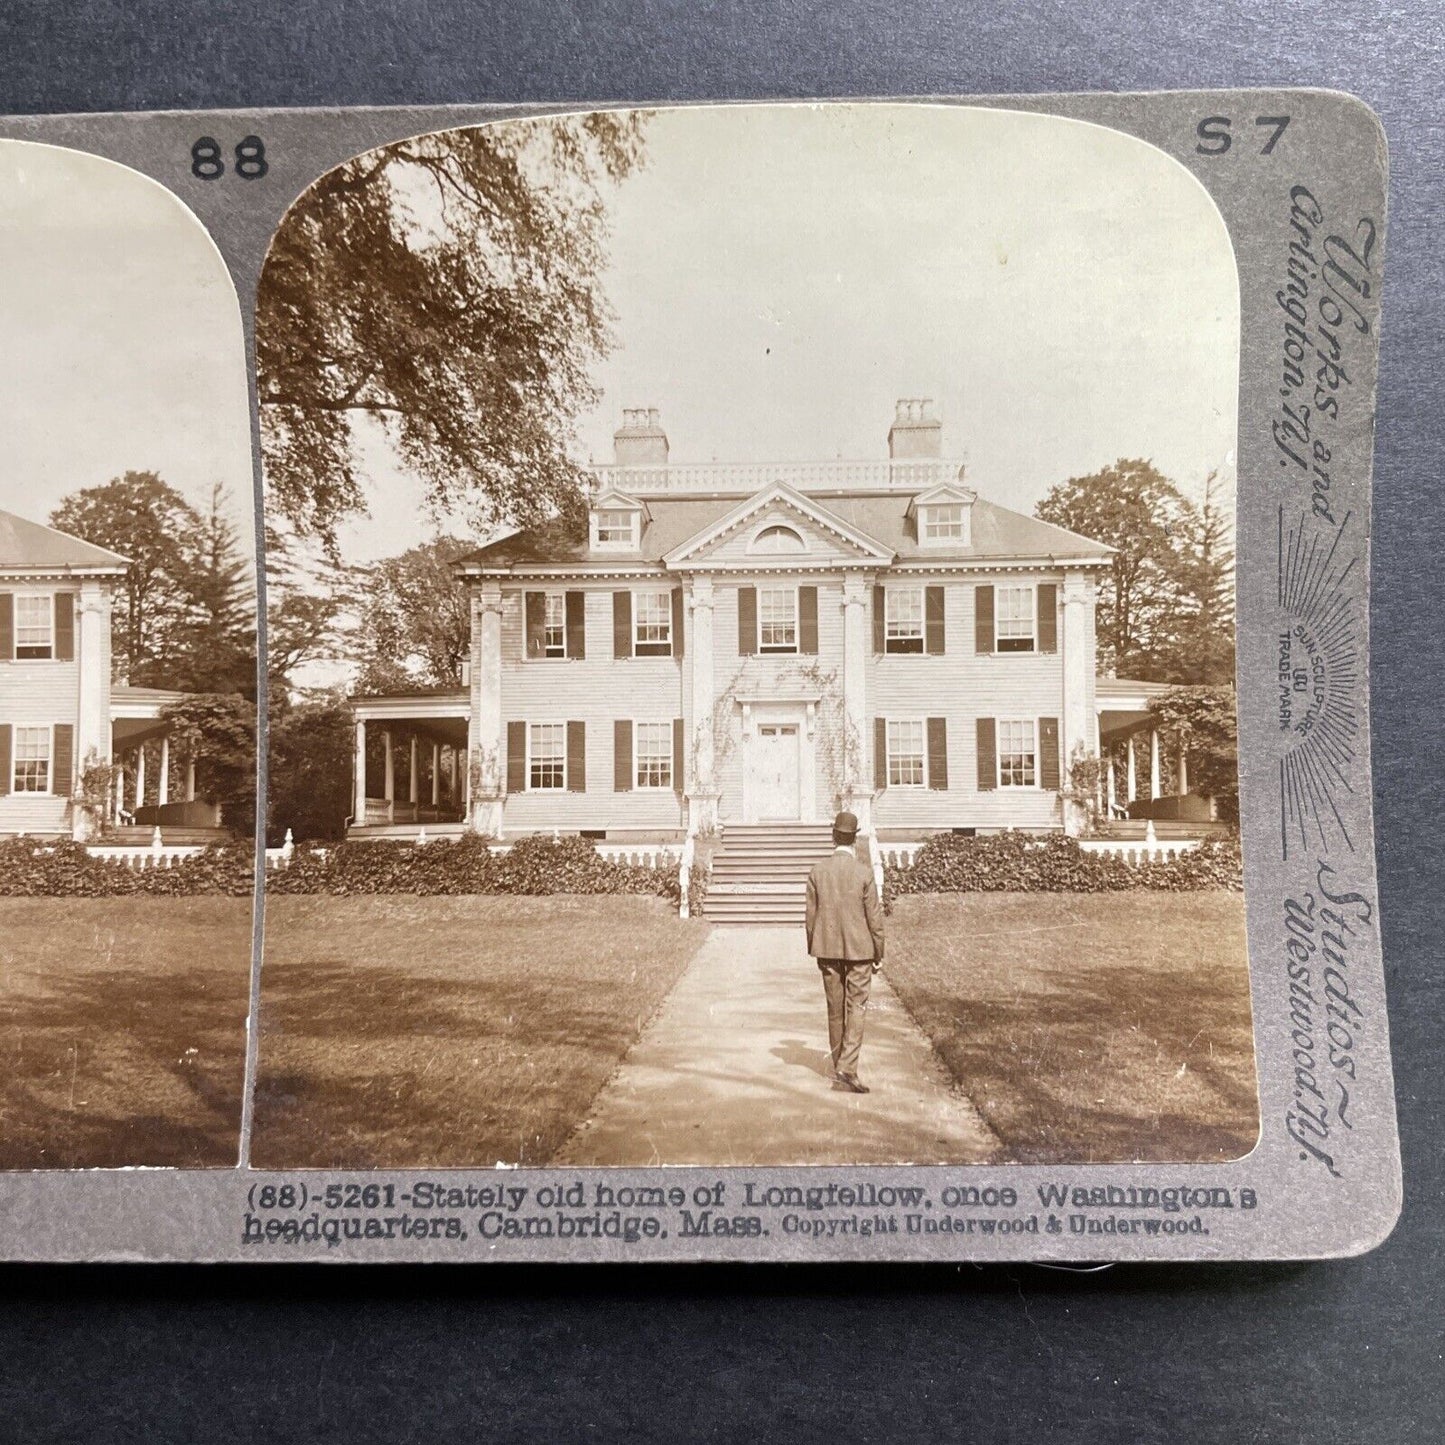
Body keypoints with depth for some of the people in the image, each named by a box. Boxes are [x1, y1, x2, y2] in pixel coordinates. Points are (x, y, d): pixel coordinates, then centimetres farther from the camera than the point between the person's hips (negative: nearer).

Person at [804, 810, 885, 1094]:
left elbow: (811, 914, 2)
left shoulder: (817, 871, -4)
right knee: (857, 1007, 1)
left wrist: (815, 950, 13)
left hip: (828, 948, 3)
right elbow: (874, 917, -7)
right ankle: (847, 1066, -10)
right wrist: (879, 953, 3)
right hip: (859, 949, -3)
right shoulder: (864, 872, -11)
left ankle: (838, 1063, 25)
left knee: (835, 1008, 14)